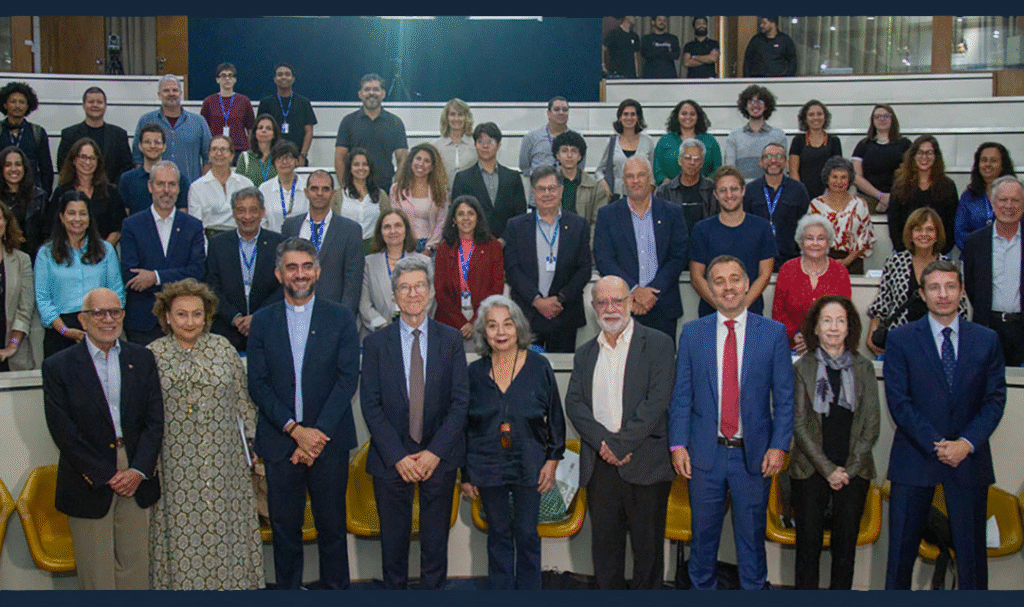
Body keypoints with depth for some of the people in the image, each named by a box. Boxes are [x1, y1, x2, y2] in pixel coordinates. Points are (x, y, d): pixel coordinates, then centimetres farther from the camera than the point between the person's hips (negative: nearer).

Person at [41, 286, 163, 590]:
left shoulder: (142, 359, 5)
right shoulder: (58, 366, -5)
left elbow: (155, 421, 2)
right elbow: (64, 433, -9)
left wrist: (138, 471, -10)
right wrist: (105, 476, -13)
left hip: (136, 479, 3)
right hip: (89, 484, -3)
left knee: (135, 565, 10)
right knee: (97, 572, 6)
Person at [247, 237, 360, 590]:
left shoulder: (341, 318, 2)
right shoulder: (262, 322, 6)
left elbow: (348, 379, -4)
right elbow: (258, 385, 0)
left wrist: (318, 432, -13)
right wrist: (295, 429, -11)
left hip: (328, 440, -1)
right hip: (279, 442, 1)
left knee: (332, 526, 7)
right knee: (284, 527, 8)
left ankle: (336, 588, 21)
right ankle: (288, 589, 23)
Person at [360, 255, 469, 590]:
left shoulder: (450, 339, 2)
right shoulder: (376, 342, 0)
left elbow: (461, 401, -2)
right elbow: (370, 405, -4)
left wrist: (435, 452, -11)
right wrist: (398, 456, -12)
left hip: (439, 458, 1)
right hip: (391, 459, 0)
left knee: (435, 538, 10)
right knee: (394, 537, 9)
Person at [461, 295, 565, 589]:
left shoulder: (539, 366, -3)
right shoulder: (475, 372, 0)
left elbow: (555, 418, 3)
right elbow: (463, 425, 6)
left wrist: (552, 460, -3)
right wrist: (465, 474, 5)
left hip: (529, 466, -1)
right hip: (487, 468, 1)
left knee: (527, 534, 7)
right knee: (498, 534, 11)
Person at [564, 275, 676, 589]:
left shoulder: (657, 344, 2)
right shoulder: (584, 354, 16)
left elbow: (657, 400, -9)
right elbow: (574, 403, 5)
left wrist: (622, 444, -14)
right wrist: (602, 441, -12)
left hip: (644, 465, -4)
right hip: (599, 466, 4)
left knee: (648, 548, 3)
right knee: (604, 546, 9)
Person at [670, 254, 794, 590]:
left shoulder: (774, 332, 1)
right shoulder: (692, 332, 3)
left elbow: (784, 397, 0)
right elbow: (681, 395, 4)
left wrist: (779, 445, -8)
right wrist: (678, 444, -4)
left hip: (754, 455, -1)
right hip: (705, 453, 1)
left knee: (752, 535, 11)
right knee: (704, 534, 12)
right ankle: (701, 586, 30)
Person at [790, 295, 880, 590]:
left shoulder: (864, 368, 7)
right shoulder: (802, 368, 2)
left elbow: (872, 424, 5)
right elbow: (798, 425, -2)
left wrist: (849, 468, -4)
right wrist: (827, 468, -8)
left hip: (854, 469, 1)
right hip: (811, 469, -1)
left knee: (845, 544, 3)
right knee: (808, 543, 0)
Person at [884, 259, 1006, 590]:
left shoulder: (987, 340, 6)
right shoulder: (901, 339, 0)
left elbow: (995, 399, 2)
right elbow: (898, 401, -6)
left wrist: (967, 443, -12)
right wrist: (935, 444, -14)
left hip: (969, 458, 1)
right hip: (915, 457, -1)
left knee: (971, 549, 6)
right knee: (901, 548, 5)